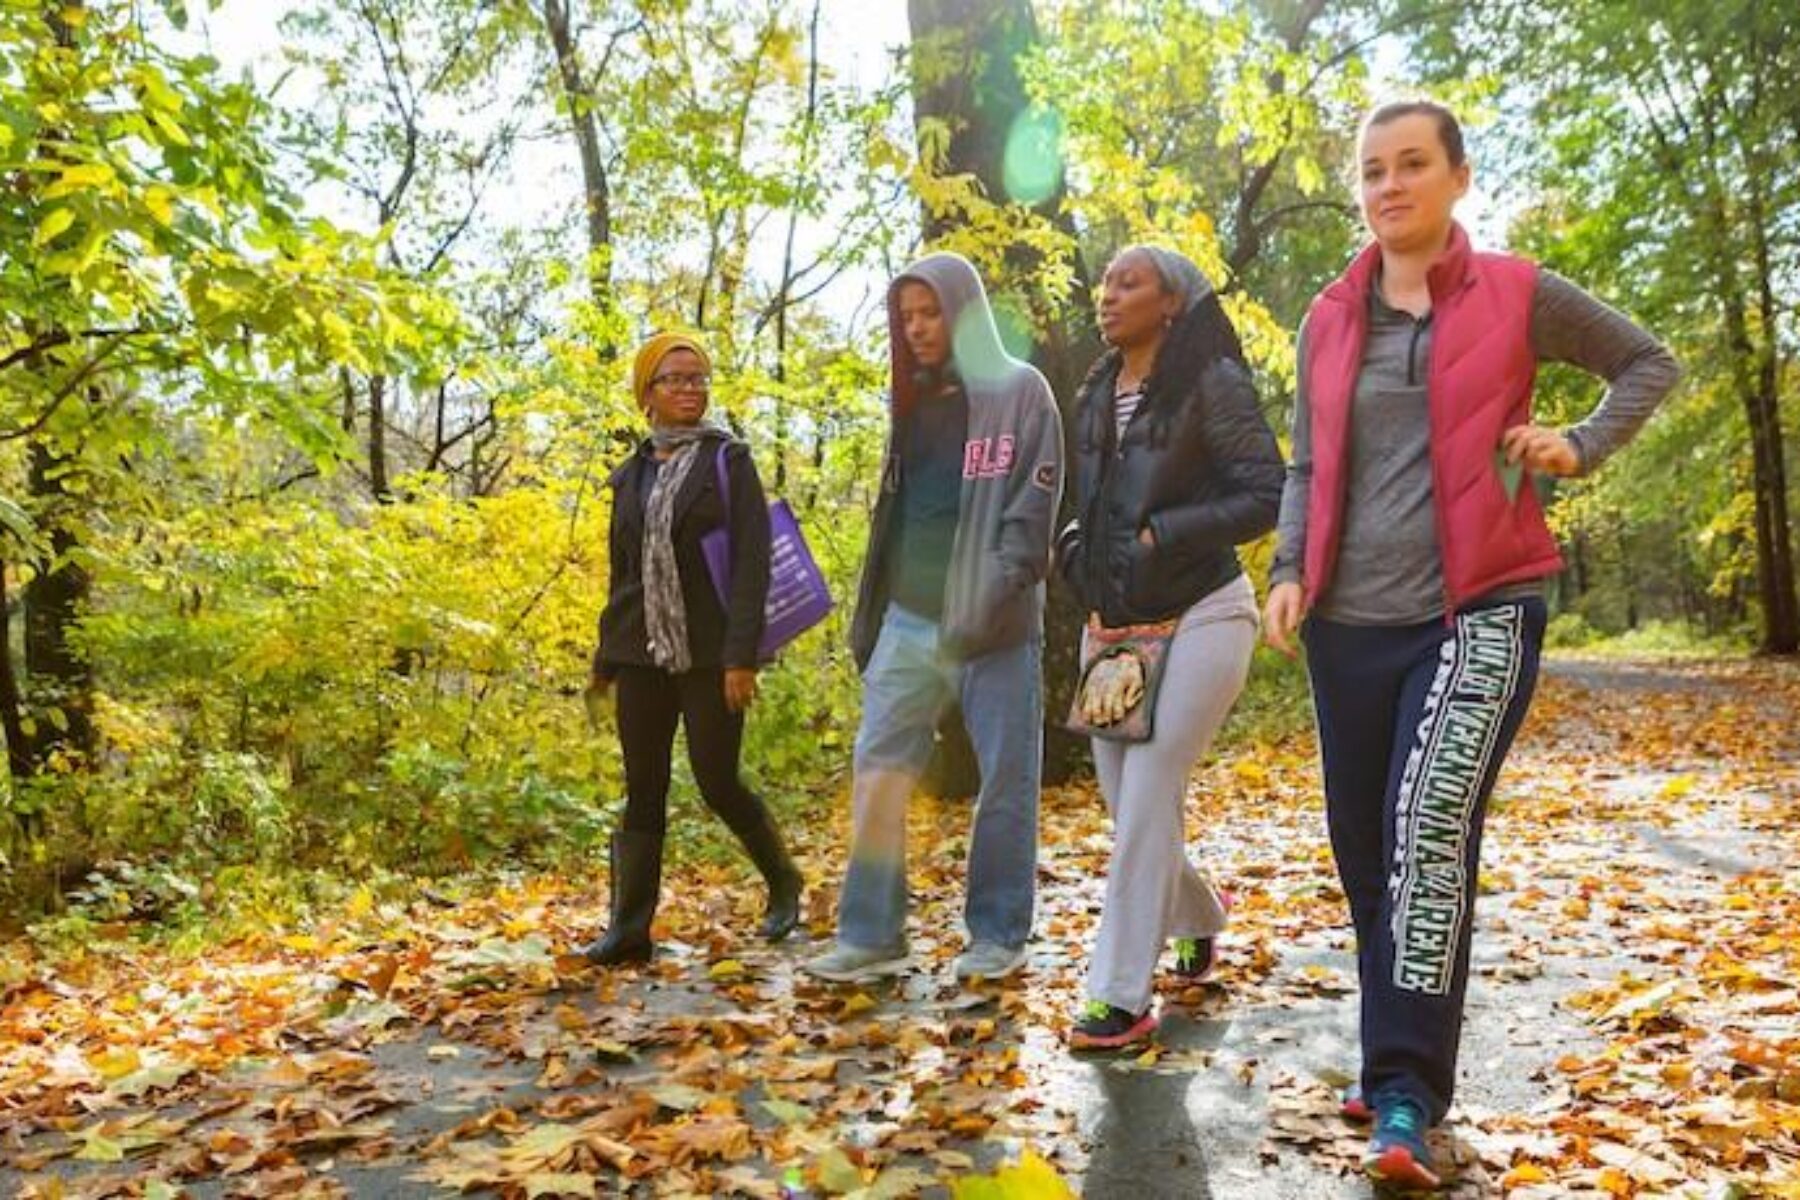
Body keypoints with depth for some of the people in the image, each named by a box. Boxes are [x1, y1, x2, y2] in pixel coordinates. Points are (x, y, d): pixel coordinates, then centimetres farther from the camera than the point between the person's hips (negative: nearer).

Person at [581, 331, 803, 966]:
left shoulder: (728, 460, -2)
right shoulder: (632, 475, 12)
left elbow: (751, 561, -10)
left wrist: (741, 656, -18)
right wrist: (605, 661, 18)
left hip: (710, 655, -4)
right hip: (642, 653, 5)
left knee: (718, 782, 0)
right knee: (642, 792, 5)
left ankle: (783, 881, 25)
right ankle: (629, 930, 12)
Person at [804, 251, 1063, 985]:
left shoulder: (1019, 391, -1)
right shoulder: (914, 402, 17)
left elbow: (1036, 500, -9)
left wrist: (996, 592, -21)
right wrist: (869, 616, 16)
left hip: (994, 624, -5)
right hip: (909, 619, 6)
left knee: (1006, 780, 2)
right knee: (877, 773, 2)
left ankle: (997, 935, 16)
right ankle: (870, 934, 11)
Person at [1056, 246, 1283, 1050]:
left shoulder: (1212, 383, -8)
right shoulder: (1095, 396, 11)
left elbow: (1269, 494, -13)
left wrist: (1165, 534, -17)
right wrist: (1081, 566, 4)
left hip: (1198, 617, -6)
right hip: (1114, 624, 7)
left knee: (1145, 802, -10)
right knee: (1127, 802, 11)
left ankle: (1120, 996, -1)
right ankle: (1196, 914, 39)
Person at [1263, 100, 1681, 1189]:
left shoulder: (1518, 294, 1)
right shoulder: (1330, 319, 10)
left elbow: (1651, 364, 14)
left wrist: (1584, 447, -3)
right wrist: (1290, 571, 0)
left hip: (1481, 608, -4)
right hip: (1351, 623, 4)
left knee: (1430, 825, -21)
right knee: (1365, 848, 9)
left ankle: (1406, 1098, -14)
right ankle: (1403, 1064, 27)